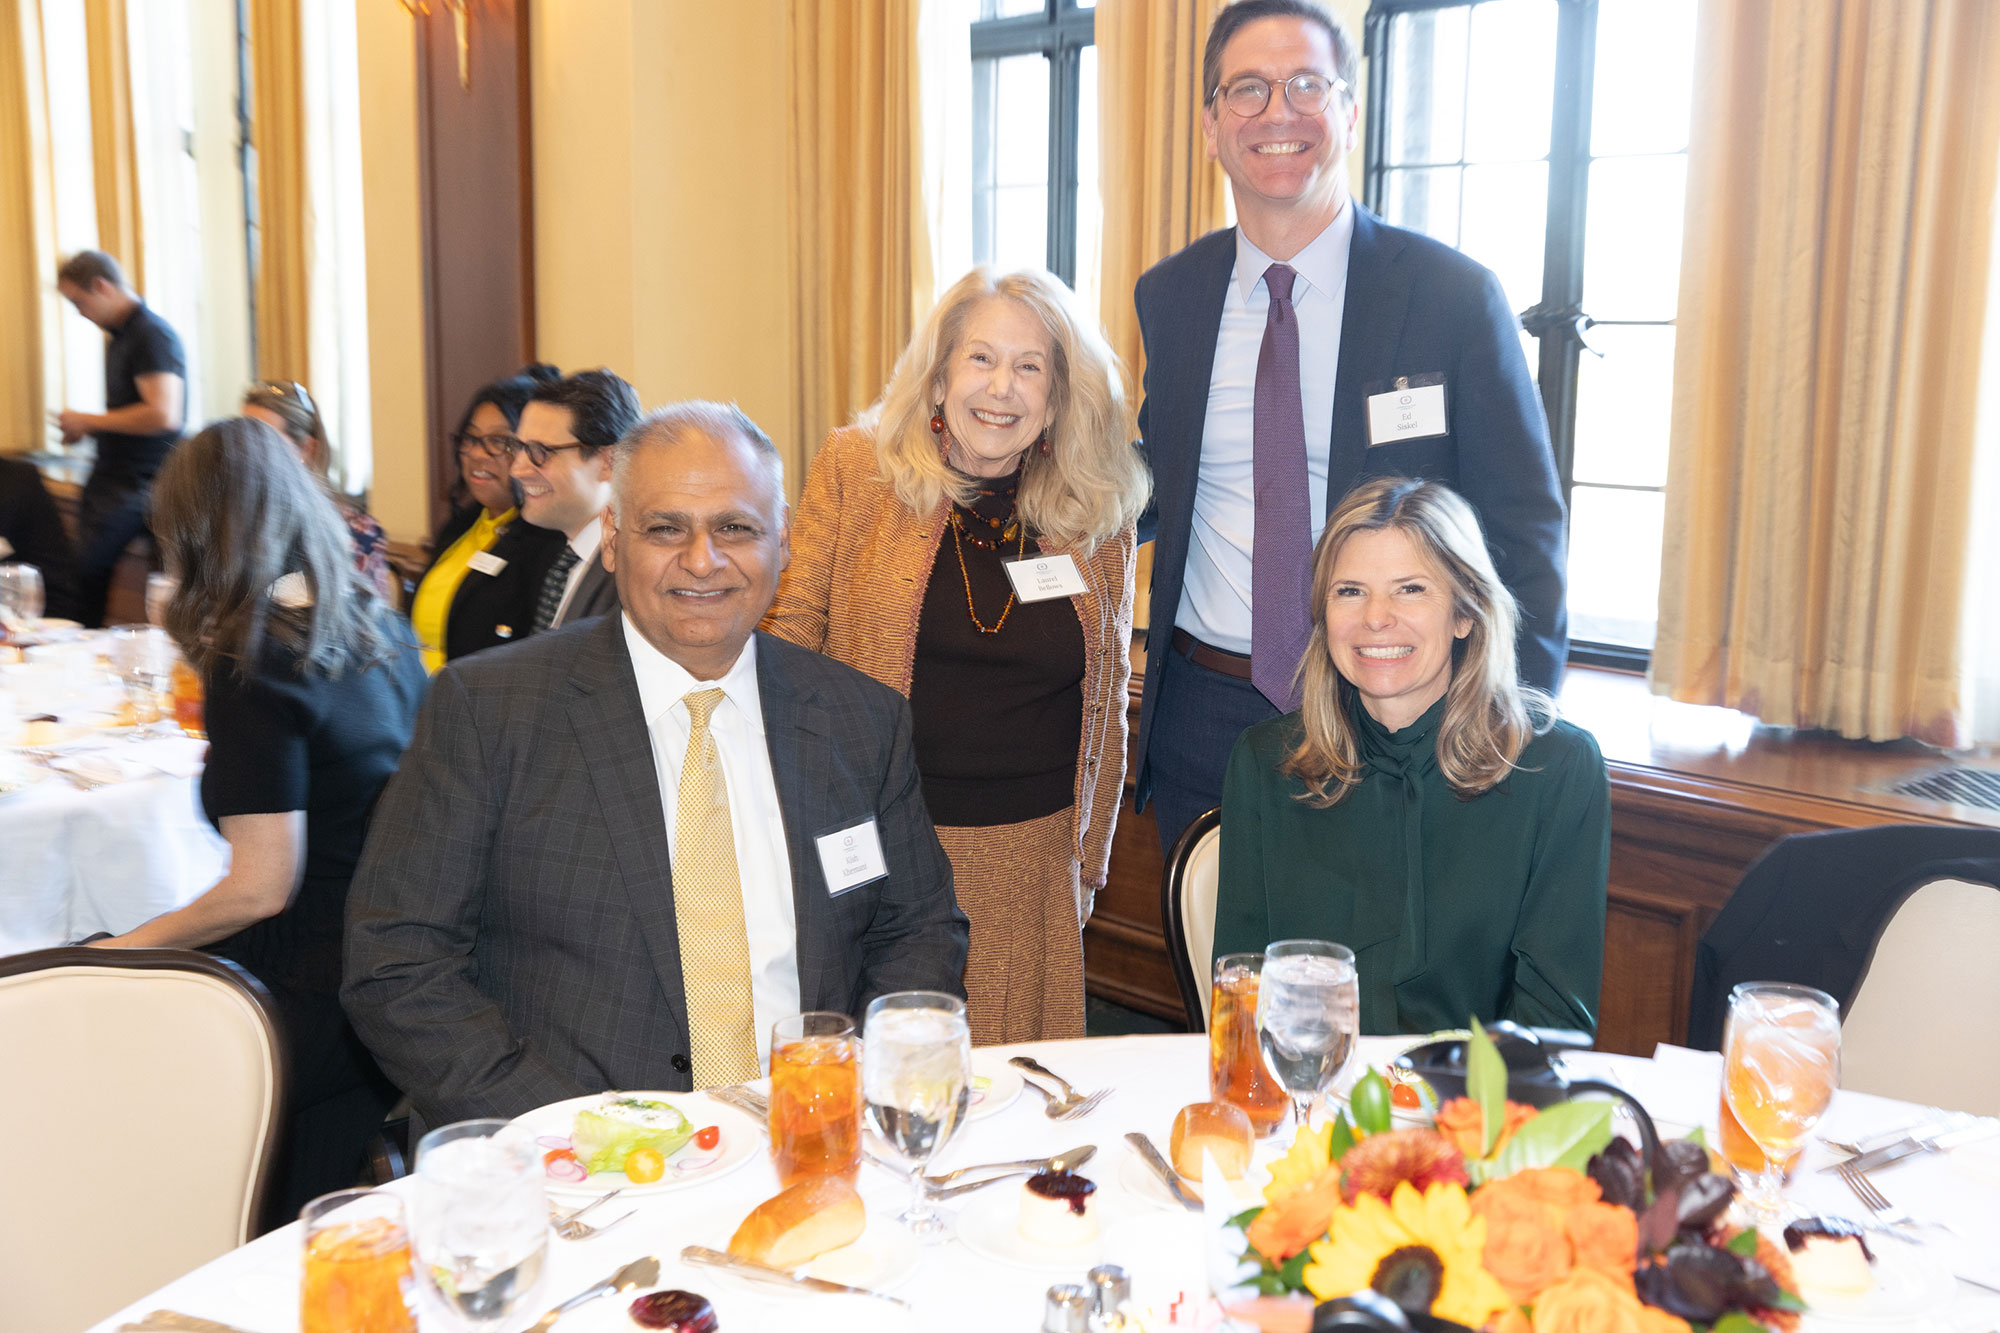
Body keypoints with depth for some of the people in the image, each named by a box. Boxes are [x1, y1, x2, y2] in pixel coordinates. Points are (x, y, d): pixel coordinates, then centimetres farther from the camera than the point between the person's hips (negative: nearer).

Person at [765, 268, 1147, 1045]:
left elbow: (1106, 700, 12)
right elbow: (787, 639, 0)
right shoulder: (856, 471, -2)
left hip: (1033, 851, 2)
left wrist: (1088, 860, 13)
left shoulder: (1098, 513, 4)